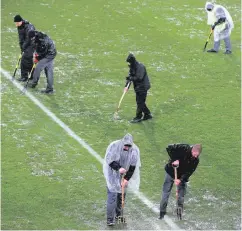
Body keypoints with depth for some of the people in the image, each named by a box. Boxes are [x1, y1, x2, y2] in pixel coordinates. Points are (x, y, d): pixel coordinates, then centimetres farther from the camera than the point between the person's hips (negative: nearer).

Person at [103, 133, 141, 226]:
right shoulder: (114, 146, -22)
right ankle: (110, 219, -10)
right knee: (112, 195, -11)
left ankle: (118, 214, 30)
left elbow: (133, 166, -10)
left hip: (123, 176, 4)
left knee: (122, 195, 11)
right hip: (113, 174, -4)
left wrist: (127, 179, -14)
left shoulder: (134, 150, -13)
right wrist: (118, 168, -31)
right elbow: (109, 160, -17)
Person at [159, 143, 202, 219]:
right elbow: (169, 148, -25)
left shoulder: (196, 160, -16)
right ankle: (162, 212, 10)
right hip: (171, 172, -2)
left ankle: (180, 211, 14)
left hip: (182, 176, 2)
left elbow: (190, 171, -17)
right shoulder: (183, 148, -26)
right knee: (166, 192, 1)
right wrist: (174, 159, -31)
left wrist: (181, 179, -28)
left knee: (182, 193, 1)